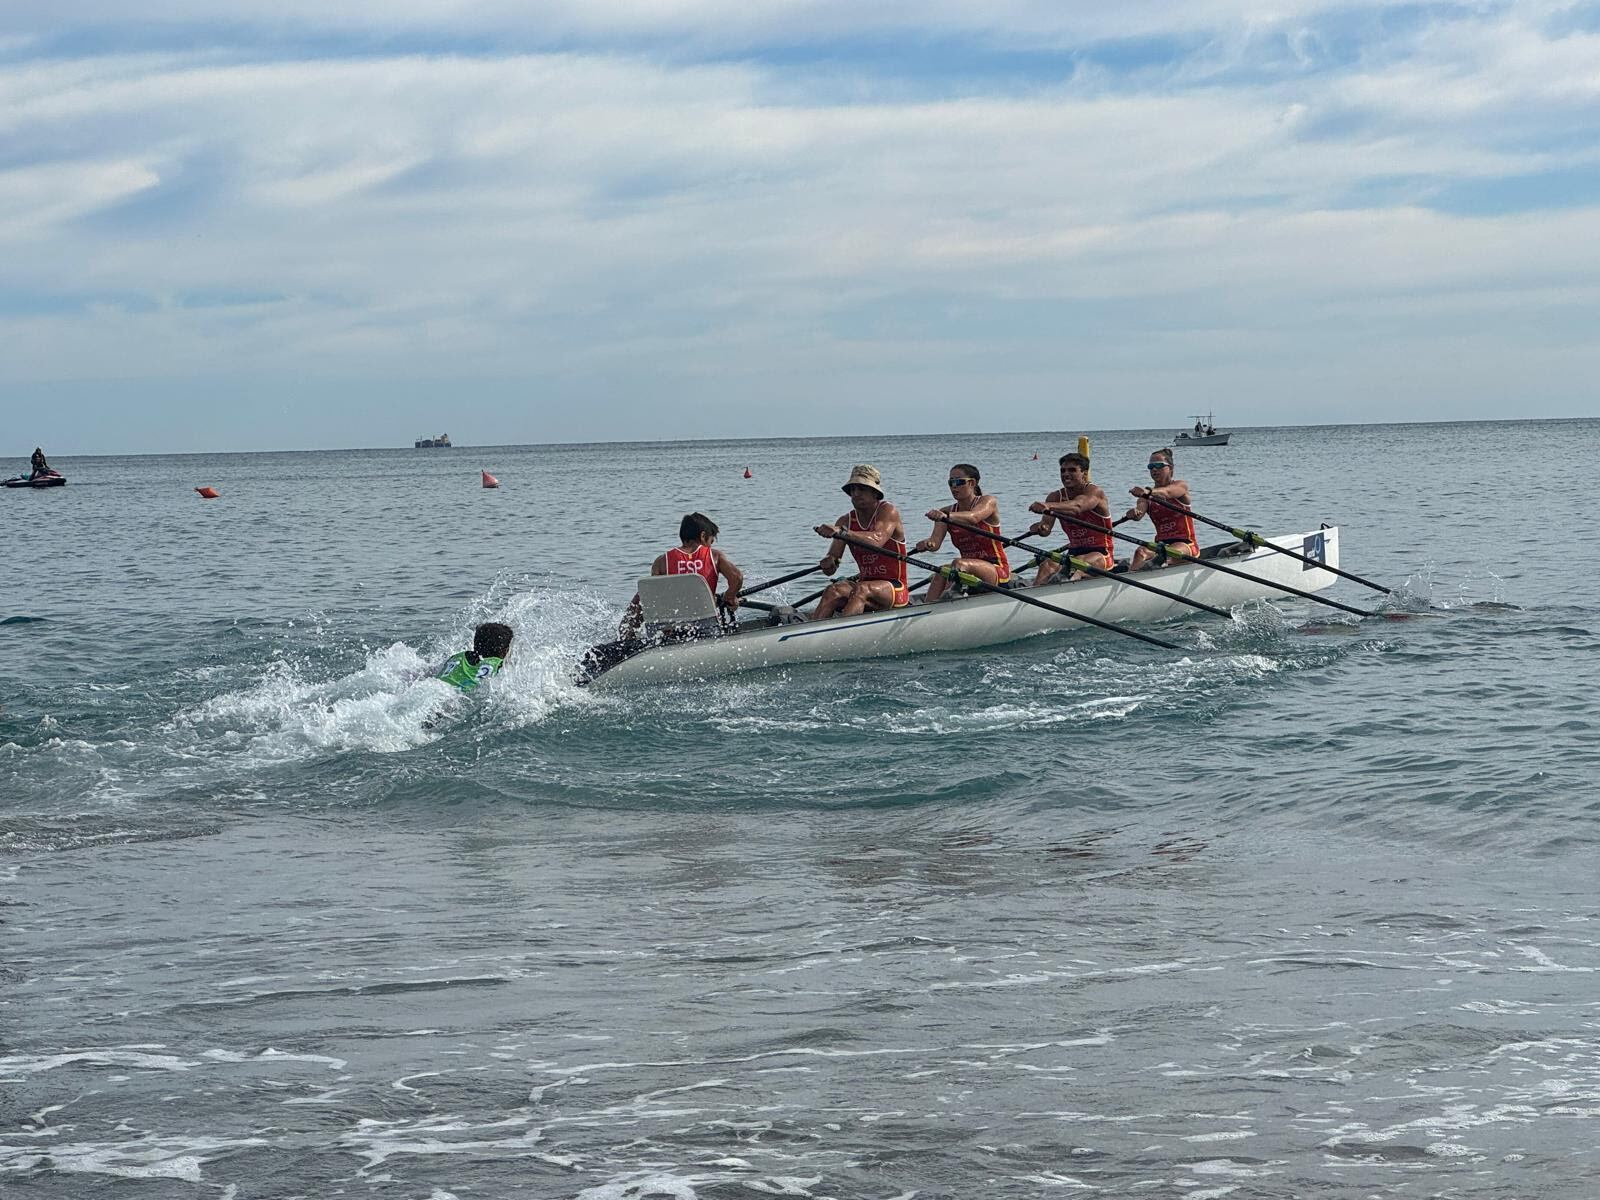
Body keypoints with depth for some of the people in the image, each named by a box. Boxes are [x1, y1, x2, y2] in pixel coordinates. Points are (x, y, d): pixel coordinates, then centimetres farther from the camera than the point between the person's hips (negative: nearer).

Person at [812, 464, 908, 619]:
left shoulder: (888, 511, -7)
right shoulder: (846, 521, 7)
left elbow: (877, 540, -30)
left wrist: (841, 532, -43)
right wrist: (828, 562, -25)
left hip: (894, 588, -5)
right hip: (864, 583, 5)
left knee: (861, 590, -35)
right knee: (833, 591, -25)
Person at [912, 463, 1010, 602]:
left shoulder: (988, 502, -6)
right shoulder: (947, 512, 8)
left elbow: (972, 518, -30)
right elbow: (936, 541, -10)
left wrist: (945, 516, -49)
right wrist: (928, 543, -35)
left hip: (997, 572, -4)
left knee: (959, 564, -32)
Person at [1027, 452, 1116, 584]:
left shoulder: (1094, 492, -12)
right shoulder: (1056, 497, 4)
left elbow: (1077, 507, -35)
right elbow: (1046, 524, -12)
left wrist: (1048, 506, -54)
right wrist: (1041, 528, -39)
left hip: (1101, 554, -4)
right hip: (1074, 552, 4)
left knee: (1079, 562, -36)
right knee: (1047, 565, -25)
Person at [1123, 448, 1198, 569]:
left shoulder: (1180, 486, 1)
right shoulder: (1146, 496, 12)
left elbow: (1166, 492, -24)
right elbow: (1140, 511, -11)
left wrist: (1148, 492, -47)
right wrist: (1134, 513, -38)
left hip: (1186, 544, -2)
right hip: (1161, 544, 2)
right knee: (1140, 552, -31)